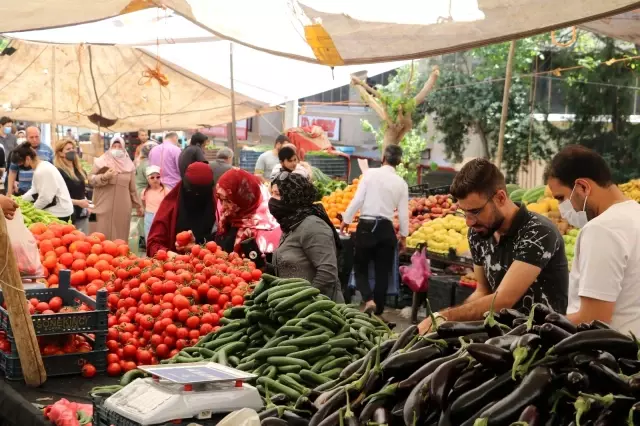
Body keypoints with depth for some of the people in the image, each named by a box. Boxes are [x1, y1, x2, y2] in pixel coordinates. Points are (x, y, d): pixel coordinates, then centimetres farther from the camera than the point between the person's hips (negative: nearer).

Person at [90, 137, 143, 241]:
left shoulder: (128, 164, 9)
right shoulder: (102, 161, 2)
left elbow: (132, 188, 15)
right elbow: (91, 179, 0)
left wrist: (138, 205, 17)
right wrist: (104, 177, -17)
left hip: (123, 208, 2)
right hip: (105, 207, -2)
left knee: (120, 235, 3)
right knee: (104, 235, -3)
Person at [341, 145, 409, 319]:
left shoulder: (370, 173, -5)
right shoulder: (401, 183, 2)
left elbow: (357, 200, -9)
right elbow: (403, 213, 3)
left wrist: (346, 220, 3)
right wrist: (403, 235, 15)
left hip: (366, 226, -2)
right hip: (386, 229, 2)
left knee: (360, 268, 11)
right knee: (382, 272, 11)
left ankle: (368, 300, -12)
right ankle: (378, 312, 13)